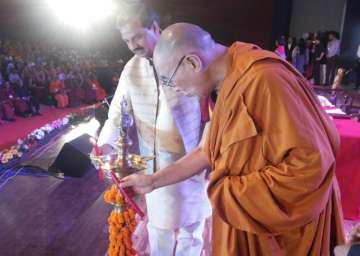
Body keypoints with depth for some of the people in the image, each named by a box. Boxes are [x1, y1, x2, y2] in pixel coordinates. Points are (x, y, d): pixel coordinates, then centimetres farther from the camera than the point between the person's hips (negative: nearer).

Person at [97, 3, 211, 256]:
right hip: (155, 161, 2)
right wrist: (107, 144, -12)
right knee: (159, 222, 15)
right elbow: (117, 112, 5)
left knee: (191, 221, 16)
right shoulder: (131, 69, 0)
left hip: (192, 158, -2)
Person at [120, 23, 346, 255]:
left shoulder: (263, 79, -27)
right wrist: (154, 180, 9)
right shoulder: (229, 84, 1)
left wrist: (233, 192, -20)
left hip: (279, 225, -8)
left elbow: (311, 161, -28)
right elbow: (211, 152, 8)